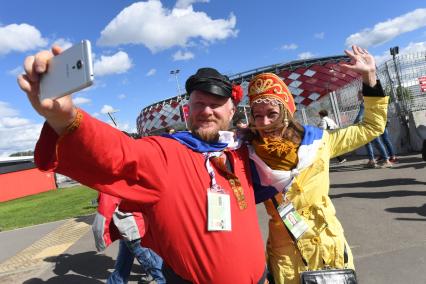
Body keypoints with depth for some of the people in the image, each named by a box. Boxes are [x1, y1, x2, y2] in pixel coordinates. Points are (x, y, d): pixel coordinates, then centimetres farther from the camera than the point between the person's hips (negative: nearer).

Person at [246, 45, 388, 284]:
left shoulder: (318, 141, -8)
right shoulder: (250, 159, -13)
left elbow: (373, 127, 4)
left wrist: (370, 77, -3)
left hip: (330, 244, 3)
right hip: (286, 252, -2)